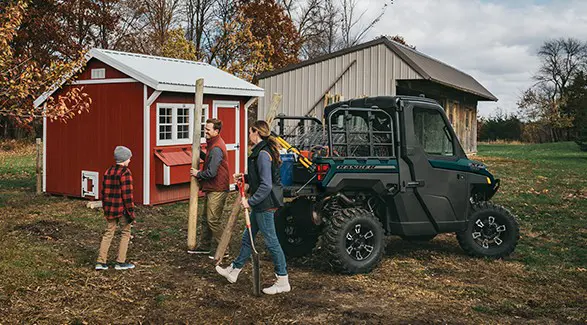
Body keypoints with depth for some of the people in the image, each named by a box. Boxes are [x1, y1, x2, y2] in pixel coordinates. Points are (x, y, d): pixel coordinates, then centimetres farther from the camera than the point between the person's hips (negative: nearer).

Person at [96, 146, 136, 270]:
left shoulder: (108, 171, 9)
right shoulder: (125, 172, -14)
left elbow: (104, 191, 13)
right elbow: (127, 194, -18)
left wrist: (105, 209, 21)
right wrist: (131, 212, -13)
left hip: (109, 209, 7)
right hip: (122, 209, -7)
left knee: (108, 233, 12)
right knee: (126, 233, 8)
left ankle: (101, 262, 9)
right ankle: (120, 262, 11)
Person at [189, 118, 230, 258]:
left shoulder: (216, 149, -21)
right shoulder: (213, 144, 12)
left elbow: (211, 172, -24)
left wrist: (198, 174, -8)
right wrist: (199, 153, 9)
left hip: (217, 190, -11)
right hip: (211, 189, 11)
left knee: (213, 220, -5)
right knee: (205, 219, 17)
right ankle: (205, 246, 27)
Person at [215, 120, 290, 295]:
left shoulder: (263, 154, -20)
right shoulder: (263, 151, 11)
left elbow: (266, 185, -25)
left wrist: (250, 201, -20)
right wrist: (245, 177, 15)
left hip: (265, 205, -10)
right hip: (261, 205, 10)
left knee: (271, 241, -2)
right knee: (247, 237, 19)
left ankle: (283, 282, 7)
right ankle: (233, 271, 33)